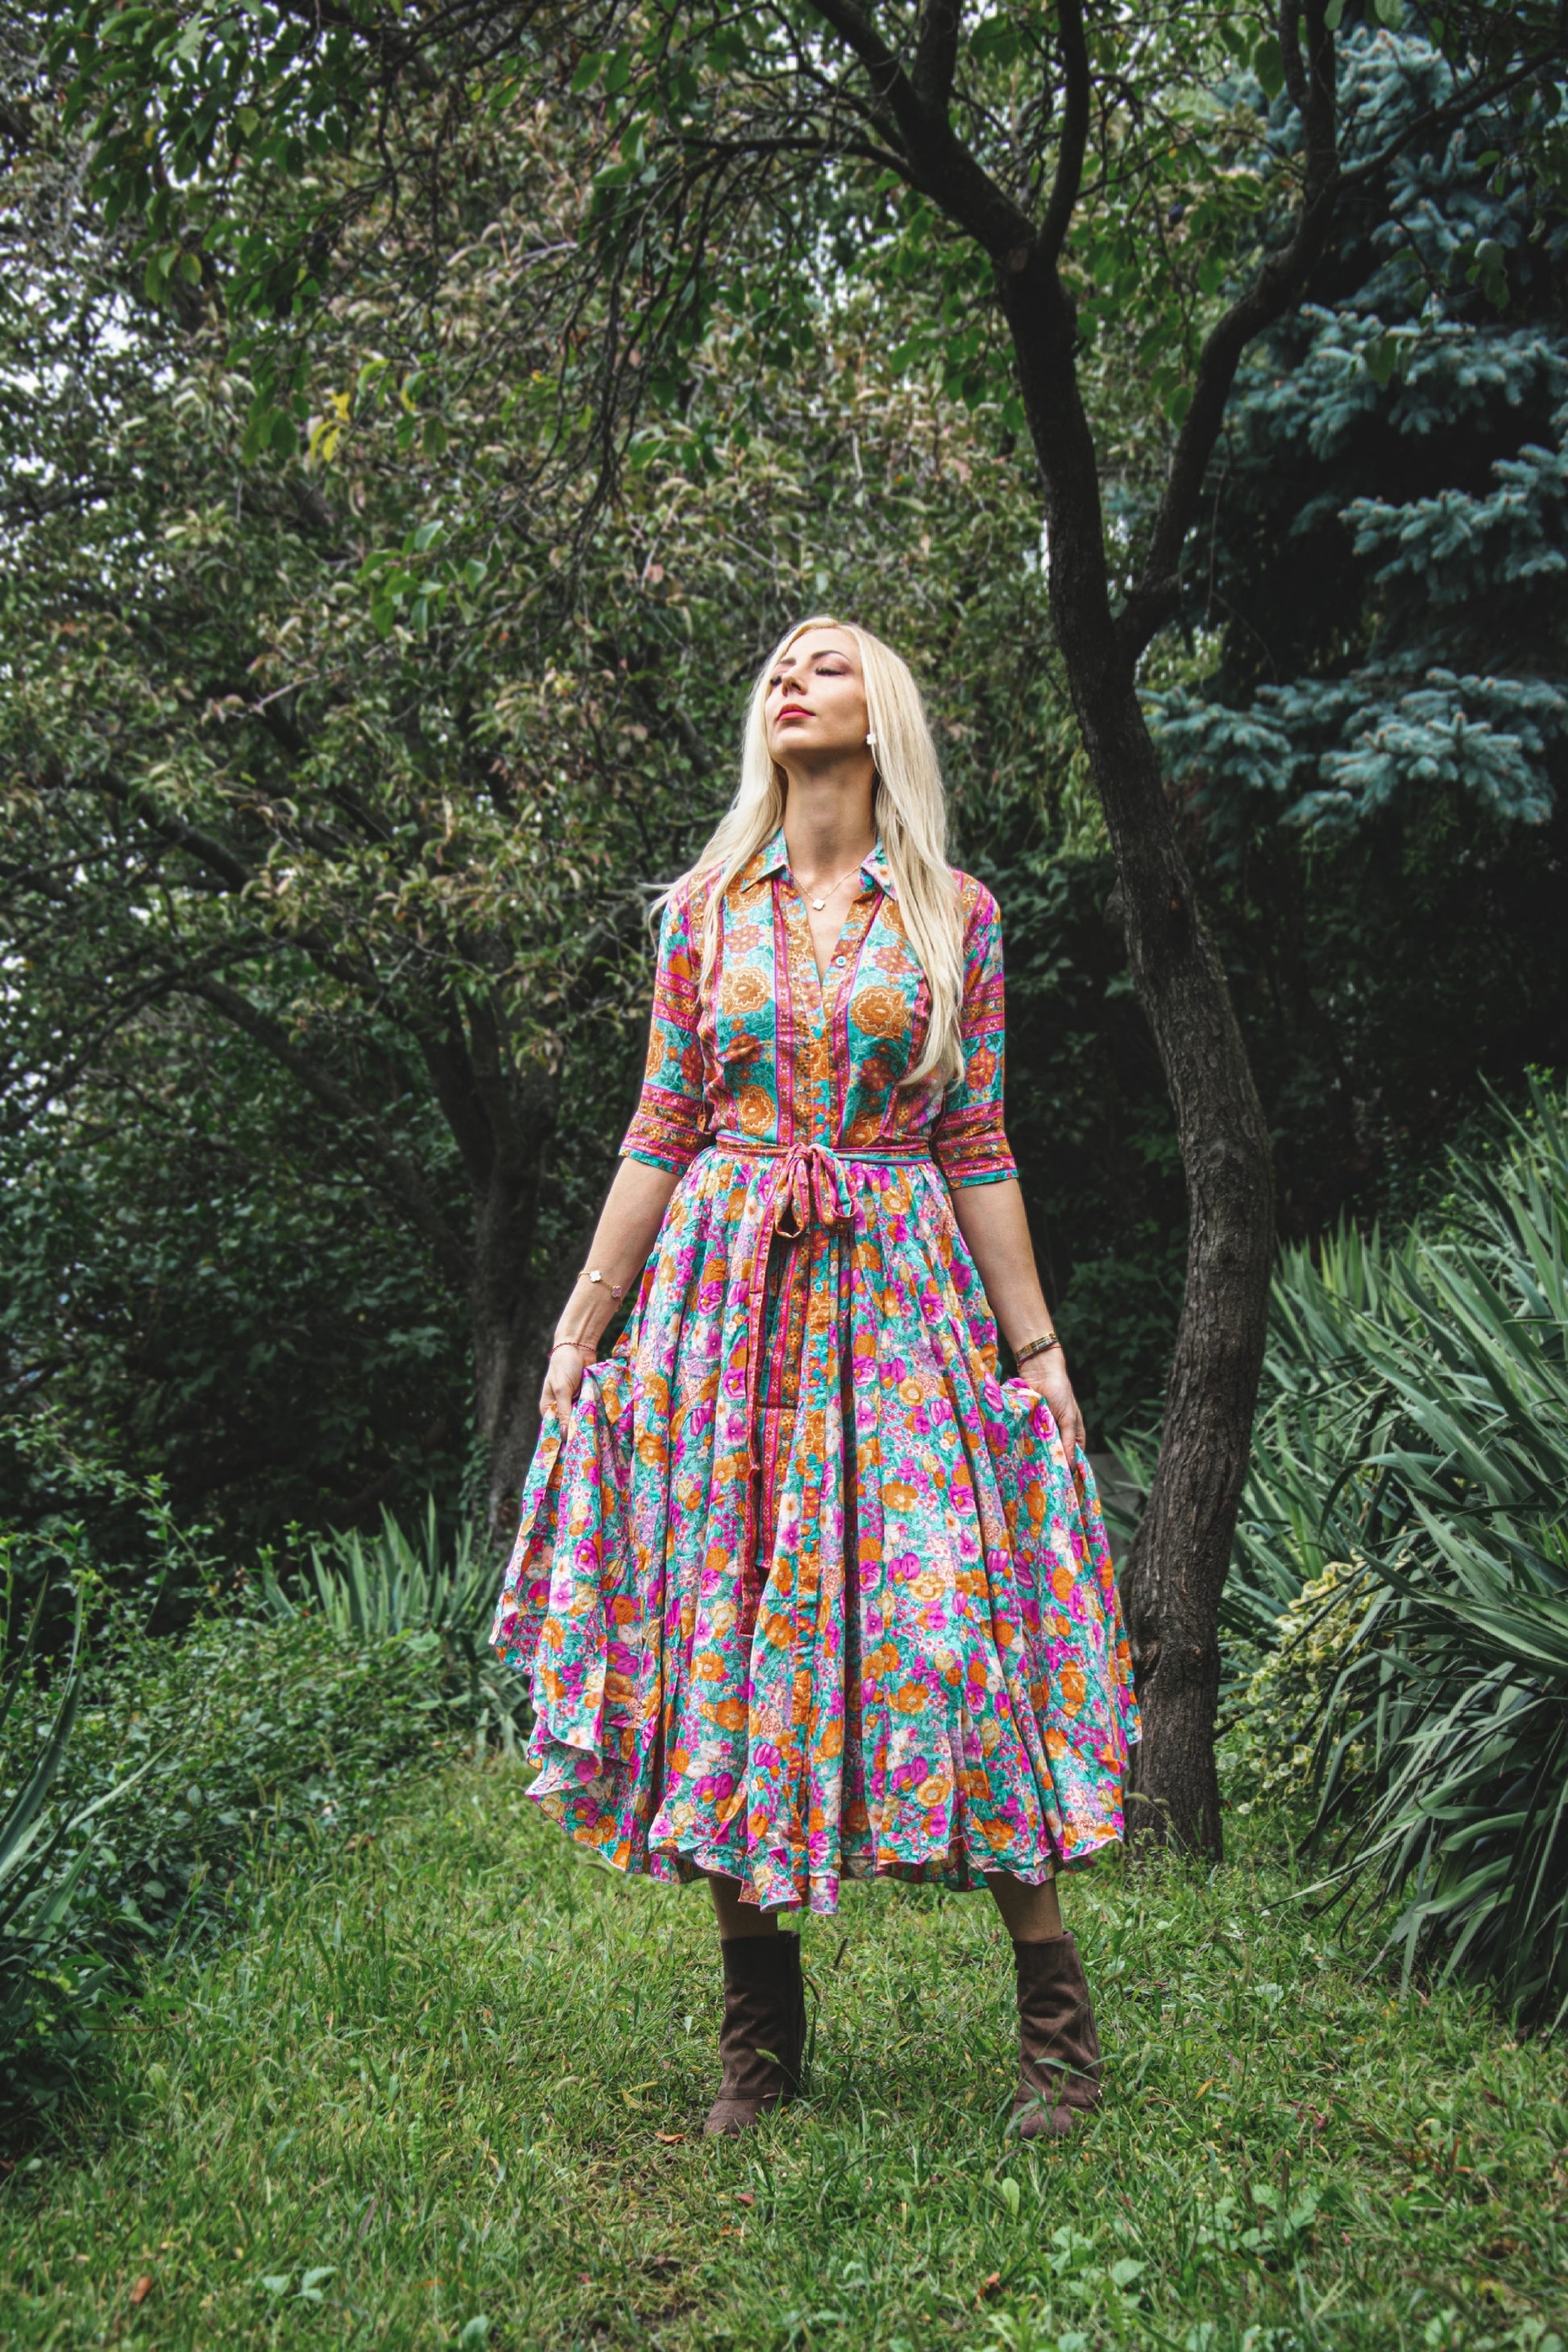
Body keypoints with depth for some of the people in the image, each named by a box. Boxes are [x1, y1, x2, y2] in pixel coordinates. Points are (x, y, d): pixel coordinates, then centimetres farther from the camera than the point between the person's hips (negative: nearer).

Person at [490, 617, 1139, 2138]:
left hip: (900, 1295, -2)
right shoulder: (706, 912, 10)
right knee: (725, 1622, 0)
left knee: (947, 1616, -7)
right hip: (727, 1287, 2)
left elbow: (977, 1148, 6)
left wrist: (1038, 1342, 3)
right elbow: (660, 1136, 10)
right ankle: (760, 2016, 13)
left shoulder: (953, 915, 7)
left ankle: (1054, 2006, 7)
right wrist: (581, 1323, 6)